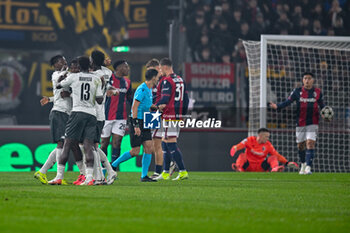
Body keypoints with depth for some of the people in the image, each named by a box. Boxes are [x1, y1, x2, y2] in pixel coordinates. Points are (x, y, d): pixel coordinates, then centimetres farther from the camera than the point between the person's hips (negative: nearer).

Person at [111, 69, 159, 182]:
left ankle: (144, 176, 1)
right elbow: (134, 107, -19)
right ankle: (112, 166, 7)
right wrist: (136, 125, -23)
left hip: (145, 123, 9)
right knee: (135, 151, -7)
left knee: (149, 148, -1)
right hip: (138, 122, -9)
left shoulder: (149, 90, 14)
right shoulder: (142, 89, -16)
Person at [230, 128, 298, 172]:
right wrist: (235, 148, -40)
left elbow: (277, 155, 4)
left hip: (260, 167, 2)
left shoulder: (268, 145, 4)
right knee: (242, 155, -26)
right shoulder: (250, 140, -2)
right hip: (248, 166, -2)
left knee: (273, 157, -16)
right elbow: (240, 145, -17)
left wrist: (287, 163, -7)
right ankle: (238, 167, -54)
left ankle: (274, 168, -47)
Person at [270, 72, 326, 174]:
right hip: (300, 123, 1)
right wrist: (277, 106, -18)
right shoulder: (297, 91, 1)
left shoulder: (317, 92, 3)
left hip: (313, 123, -1)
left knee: (310, 143, -15)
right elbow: (288, 101, -2)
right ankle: (303, 164, 33)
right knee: (300, 145, 9)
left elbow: (322, 105, 11)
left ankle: (308, 167, -18)